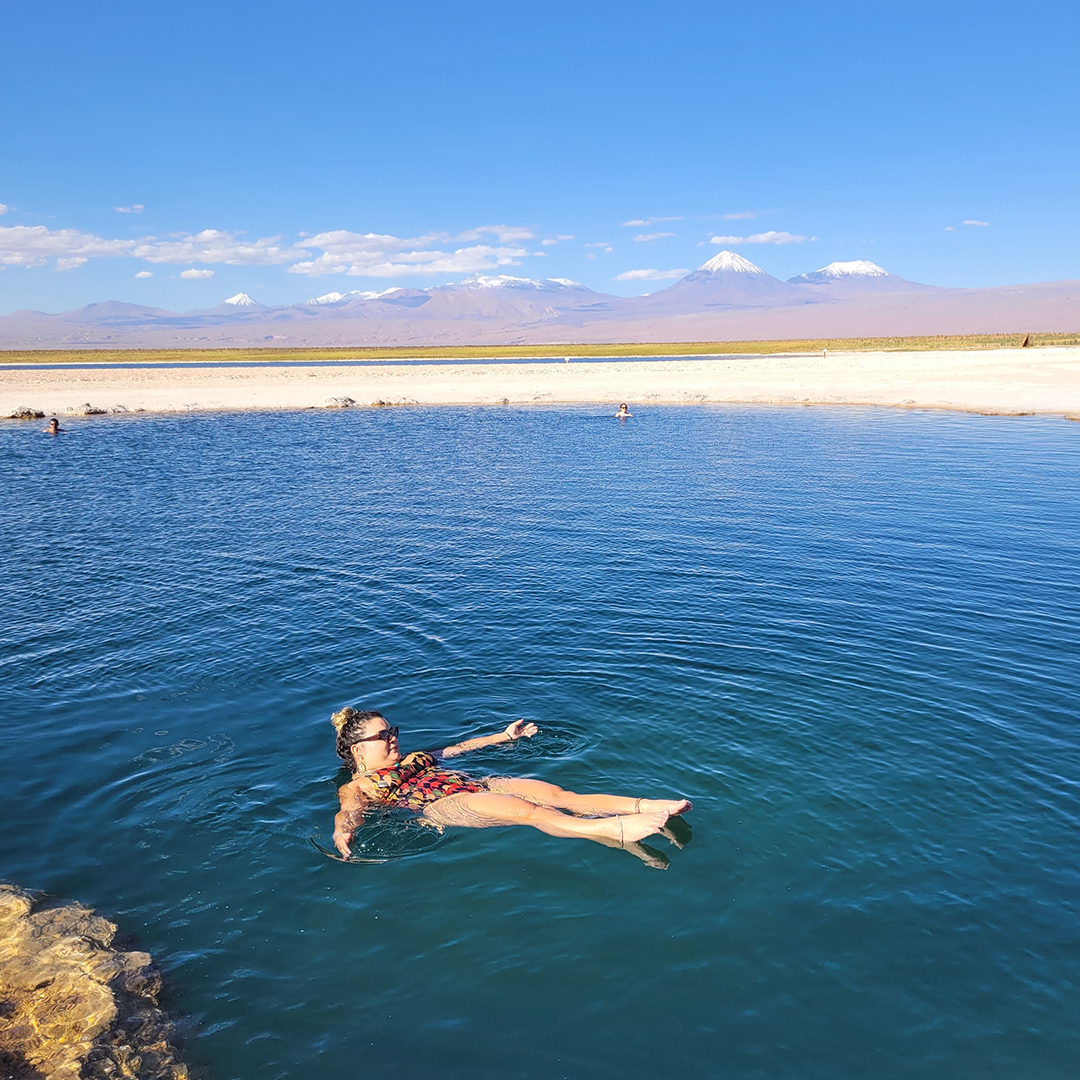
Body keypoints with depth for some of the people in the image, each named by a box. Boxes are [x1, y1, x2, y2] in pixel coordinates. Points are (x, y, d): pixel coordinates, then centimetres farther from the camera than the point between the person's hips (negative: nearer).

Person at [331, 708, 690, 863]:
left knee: (559, 794, -18)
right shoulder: (357, 787, 13)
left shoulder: (412, 759, 33)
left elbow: (458, 748, 39)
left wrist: (505, 736, 43)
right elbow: (349, 810, -7)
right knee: (531, 811, -30)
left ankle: (645, 806, -34)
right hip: (446, 806, -6)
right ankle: (615, 831, -48)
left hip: (481, 785, 6)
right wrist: (343, 830, -32)